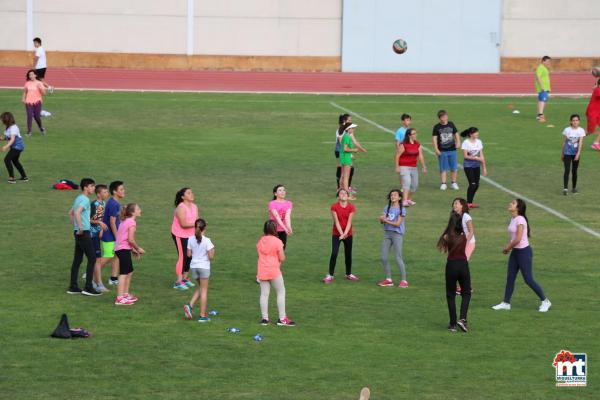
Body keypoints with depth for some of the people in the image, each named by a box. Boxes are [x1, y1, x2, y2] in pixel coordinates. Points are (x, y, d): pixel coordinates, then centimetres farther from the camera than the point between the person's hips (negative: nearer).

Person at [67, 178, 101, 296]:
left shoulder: (79, 198, 16)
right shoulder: (85, 200, -13)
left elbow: (70, 213, 26)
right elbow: (77, 213, -29)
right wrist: (81, 227, -25)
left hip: (78, 233, 10)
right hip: (84, 233, -10)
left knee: (77, 260, 12)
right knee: (92, 259, -6)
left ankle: (73, 287, 14)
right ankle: (88, 287, -8)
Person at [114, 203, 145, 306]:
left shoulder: (124, 221, 18)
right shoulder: (132, 222, -12)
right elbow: (131, 239, -19)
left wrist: (133, 249, 15)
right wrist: (138, 248, -5)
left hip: (120, 248, 10)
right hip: (124, 249, -10)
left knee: (129, 271, 20)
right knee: (124, 273, -10)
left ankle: (125, 294, 28)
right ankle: (119, 298, -13)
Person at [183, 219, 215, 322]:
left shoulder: (191, 239, -4)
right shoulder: (207, 241, -16)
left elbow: (189, 254, 1)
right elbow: (210, 256, -15)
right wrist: (213, 251, 5)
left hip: (194, 266, 4)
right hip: (204, 267, -4)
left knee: (200, 287, 24)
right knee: (204, 290, 6)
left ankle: (190, 305, 5)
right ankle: (202, 315, 9)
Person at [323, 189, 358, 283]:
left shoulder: (351, 207, -4)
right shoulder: (334, 207, -8)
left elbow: (349, 222, -10)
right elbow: (336, 221, -12)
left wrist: (345, 233, -21)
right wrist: (341, 233, -20)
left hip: (348, 234, 2)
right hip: (336, 234, -2)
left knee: (348, 254, 10)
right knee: (334, 254, -11)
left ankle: (348, 274, 24)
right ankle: (330, 275, -7)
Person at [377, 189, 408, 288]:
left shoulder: (401, 210, -5)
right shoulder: (387, 208, 11)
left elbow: (398, 224, -12)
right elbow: (382, 221, 3)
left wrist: (386, 220, -13)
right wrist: (381, 219, -21)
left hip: (397, 234, -6)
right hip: (387, 233, 6)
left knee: (398, 258, -8)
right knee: (384, 257, 3)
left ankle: (403, 280, -3)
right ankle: (388, 280, 14)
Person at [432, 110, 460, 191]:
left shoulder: (451, 124, 6)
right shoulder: (437, 127, -2)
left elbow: (456, 134, 14)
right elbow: (434, 138, -3)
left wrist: (458, 142, -1)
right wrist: (436, 149, -11)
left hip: (452, 150, 2)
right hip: (442, 151, -2)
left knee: (454, 167, 4)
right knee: (443, 168, 1)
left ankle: (454, 183, 14)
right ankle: (443, 184, 7)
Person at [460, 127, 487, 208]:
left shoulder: (479, 142, 5)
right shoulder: (466, 143, -11)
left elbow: (481, 156, 7)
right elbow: (465, 156, -15)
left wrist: (484, 167, 6)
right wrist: (476, 158, -23)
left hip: (476, 166, 6)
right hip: (468, 166, -6)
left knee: (476, 184, 4)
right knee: (472, 184, -11)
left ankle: (470, 201, 20)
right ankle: (469, 203, -1)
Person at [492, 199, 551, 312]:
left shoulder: (520, 220, -19)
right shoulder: (513, 219, 9)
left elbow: (518, 239, -23)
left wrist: (507, 248, -10)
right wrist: (508, 247, 5)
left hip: (524, 251, -9)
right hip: (515, 251, 9)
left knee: (528, 279, -4)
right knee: (510, 277, 8)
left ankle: (545, 301, 8)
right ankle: (506, 303, 14)